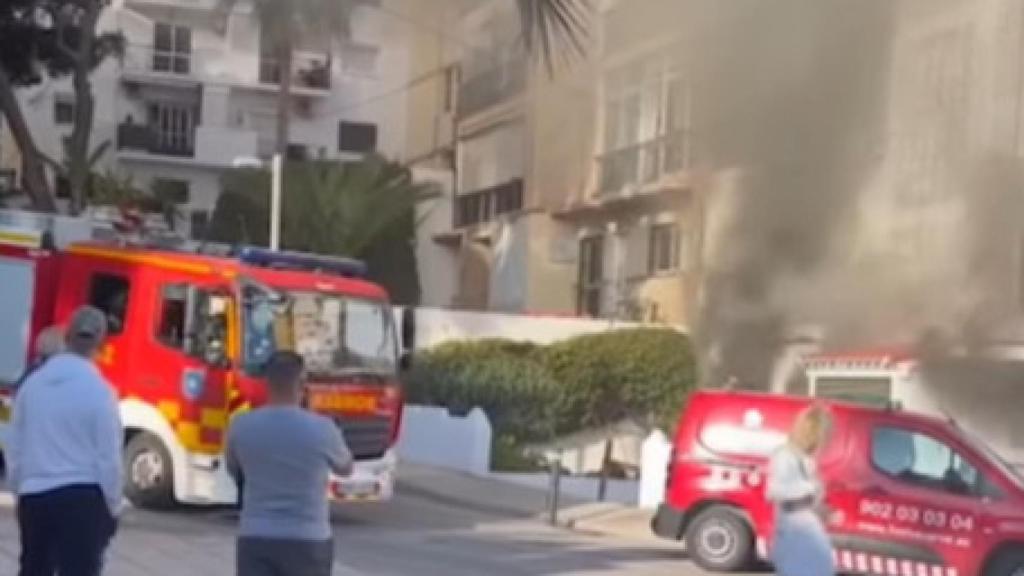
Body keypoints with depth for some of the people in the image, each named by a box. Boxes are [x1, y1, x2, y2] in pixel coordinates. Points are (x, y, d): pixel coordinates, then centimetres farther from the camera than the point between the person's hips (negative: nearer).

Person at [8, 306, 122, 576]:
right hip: (82, 497, -5)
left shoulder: (32, 383, 4)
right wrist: (113, 508, 2)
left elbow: (15, 447, 10)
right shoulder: (99, 390, -10)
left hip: (34, 496, 5)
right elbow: (108, 458, -8)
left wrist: (19, 489, 23)